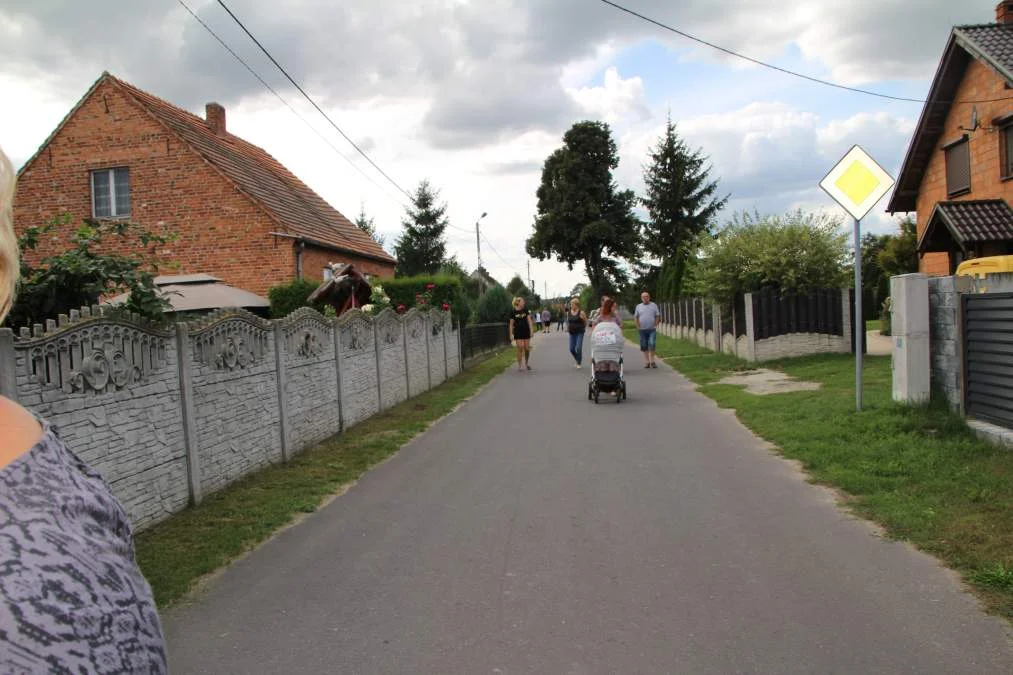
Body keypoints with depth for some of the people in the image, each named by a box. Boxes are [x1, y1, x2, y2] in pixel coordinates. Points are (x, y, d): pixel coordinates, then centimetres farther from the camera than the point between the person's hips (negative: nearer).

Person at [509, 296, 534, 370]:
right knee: (520, 348, -8)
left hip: (526, 332, 2)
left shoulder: (525, 310, 5)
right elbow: (511, 324, 1)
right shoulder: (513, 312, -2)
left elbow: (529, 320, 2)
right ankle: (520, 365, 2)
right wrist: (511, 334, -3)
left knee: (527, 348, 2)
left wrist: (531, 330, -8)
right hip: (518, 332, -2)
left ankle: (526, 362, 26)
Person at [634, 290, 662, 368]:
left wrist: (655, 325, -3)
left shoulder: (654, 305, 6)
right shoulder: (638, 306, 9)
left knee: (652, 344, -12)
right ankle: (647, 362, 11)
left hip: (652, 329, -2)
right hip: (642, 330, 2)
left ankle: (652, 361, -1)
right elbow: (635, 317, 11)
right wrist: (638, 326, 0)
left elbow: (657, 316, 7)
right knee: (644, 346, 3)